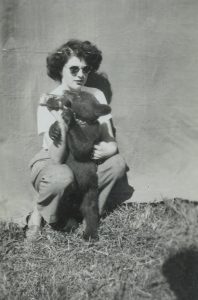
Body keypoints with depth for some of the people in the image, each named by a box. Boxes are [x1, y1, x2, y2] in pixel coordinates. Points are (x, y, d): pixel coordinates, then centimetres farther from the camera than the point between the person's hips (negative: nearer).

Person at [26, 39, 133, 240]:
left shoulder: (96, 96, -10)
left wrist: (108, 148, -34)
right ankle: (39, 214, -4)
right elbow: (57, 159, -29)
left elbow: (110, 141, -9)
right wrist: (61, 119, -41)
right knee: (63, 176, -37)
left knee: (118, 163, -20)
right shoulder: (49, 102, -21)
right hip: (49, 163, -4)